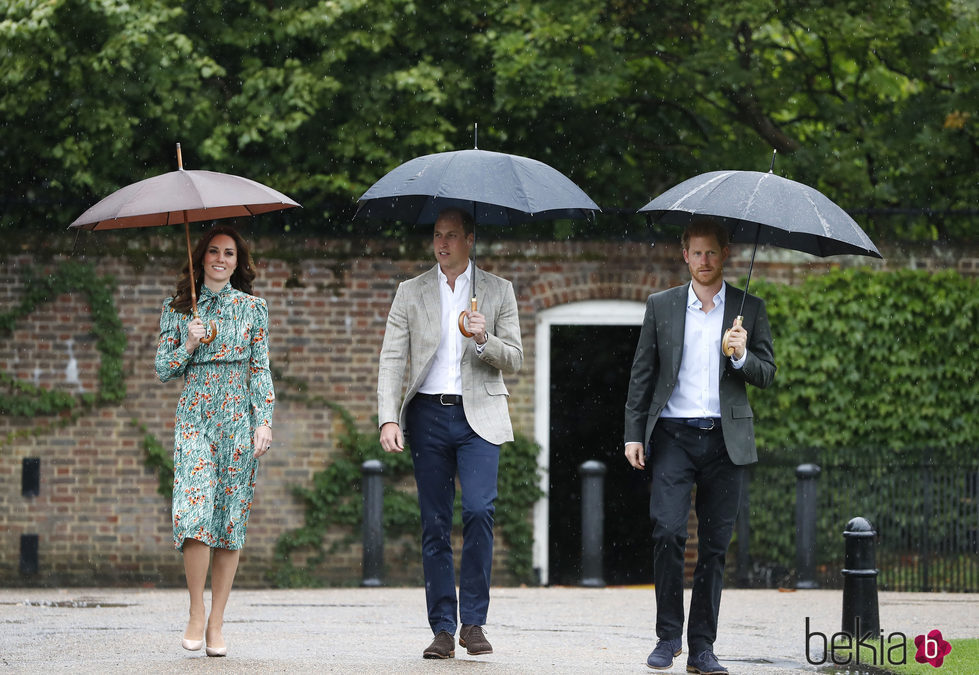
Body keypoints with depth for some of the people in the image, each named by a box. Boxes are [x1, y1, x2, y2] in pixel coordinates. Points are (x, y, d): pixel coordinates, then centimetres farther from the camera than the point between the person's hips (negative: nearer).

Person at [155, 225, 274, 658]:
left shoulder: (252, 308, 9)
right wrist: (188, 347, -8)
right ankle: (196, 613, -4)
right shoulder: (177, 308, 10)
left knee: (231, 519, -2)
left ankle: (216, 623, 3)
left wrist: (264, 422, -3)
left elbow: (261, 369, 7)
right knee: (194, 509, -17)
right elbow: (163, 369, 11)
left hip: (240, 415, 1)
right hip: (195, 415, -1)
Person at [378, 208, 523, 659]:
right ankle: (443, 630, 7)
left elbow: (514, 360, 7)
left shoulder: (498, 291, 8)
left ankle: (473, 621, -9)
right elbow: (391, 360, 3)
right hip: (428, 415, 2)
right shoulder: (411, 293, 9)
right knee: (434, 524, 2)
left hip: (478, 417, -2)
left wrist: (484, 339, -14)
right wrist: (388, 419, -10)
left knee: (479, 509, -19)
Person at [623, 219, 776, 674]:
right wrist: (634, 434, 2)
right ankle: (668, 636, -2)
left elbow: (766, 375, 7)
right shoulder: (661, 307, 9)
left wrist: (742, 356, -14)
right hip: (673, 435, -1)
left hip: (725, 438, 1)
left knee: (715, 546, 2)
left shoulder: (749, 309, 9)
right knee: (667, 531, -15)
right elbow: (642, 375, 10)